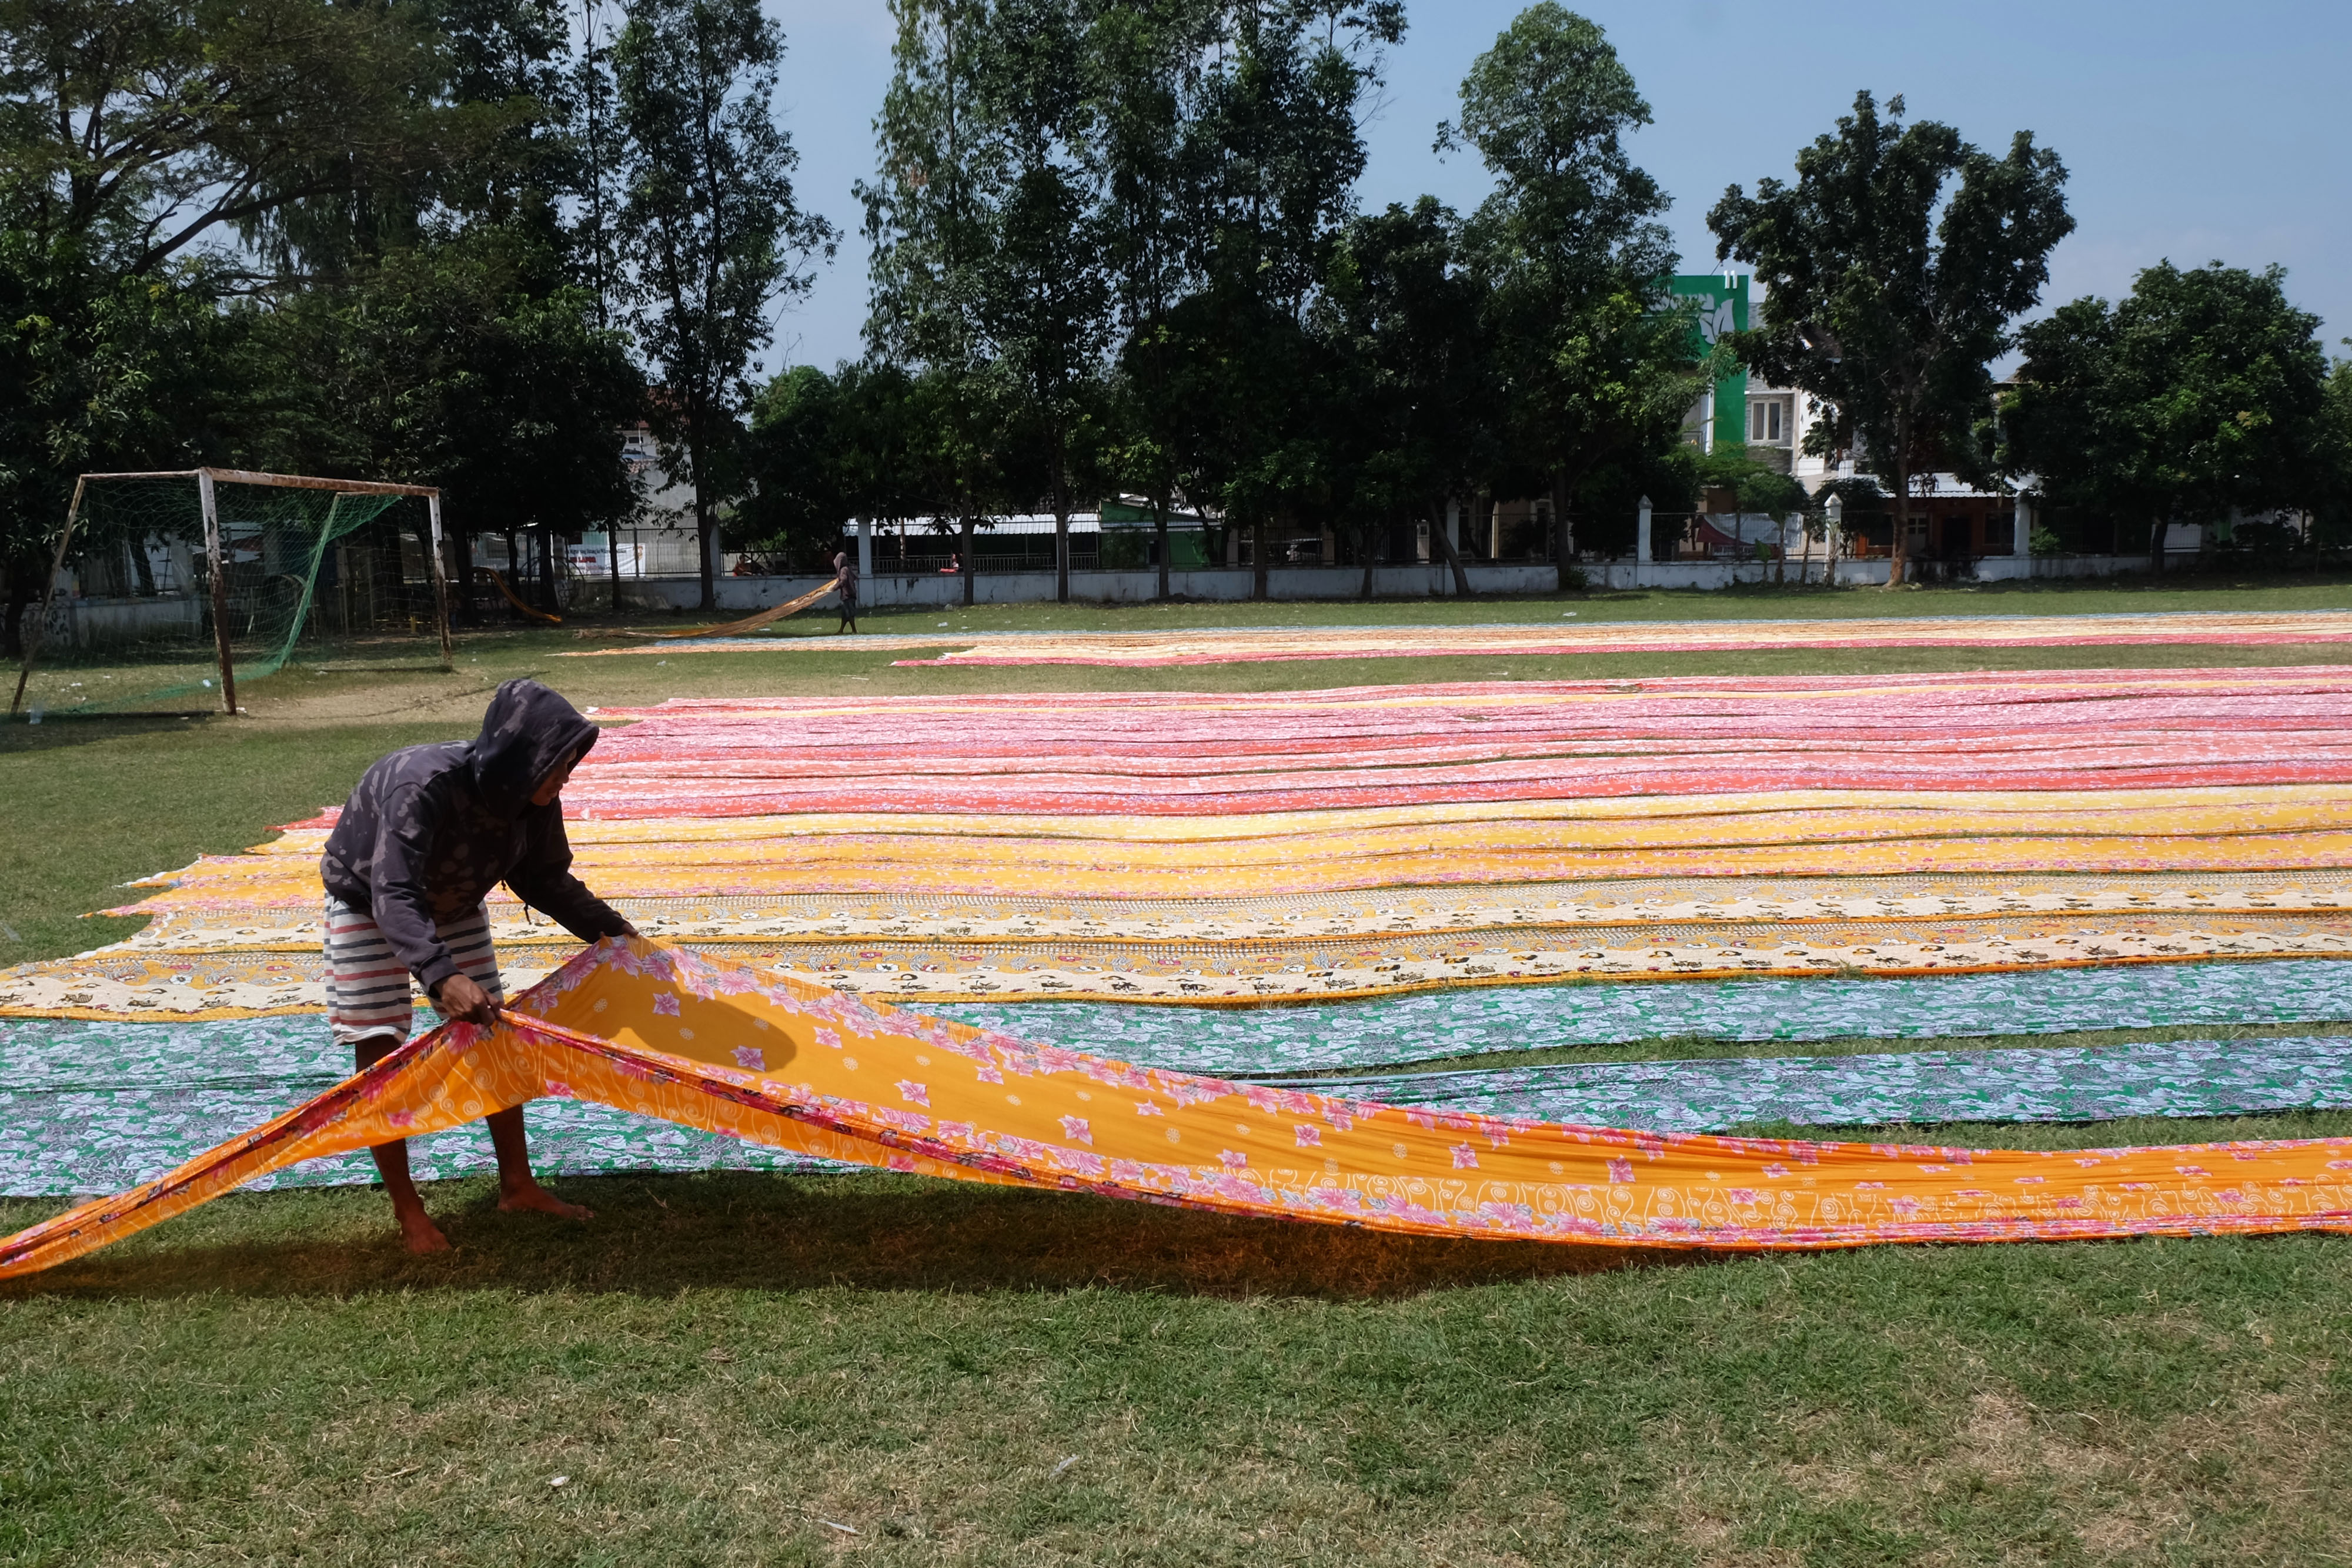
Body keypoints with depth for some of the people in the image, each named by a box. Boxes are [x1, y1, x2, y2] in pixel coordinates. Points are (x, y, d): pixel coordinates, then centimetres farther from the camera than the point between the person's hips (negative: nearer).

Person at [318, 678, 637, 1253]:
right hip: (367, 903, -6)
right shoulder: (424, 786, -42)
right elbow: (394, 897, -50)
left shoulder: (531, 795, -22)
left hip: (453, 905, 6)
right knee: (379, 1052, -8)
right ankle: (407, 1211, 4)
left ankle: (517, 1185, 13)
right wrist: (441, 975, -63)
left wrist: (609, 928, -11)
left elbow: (545, 880, -5)